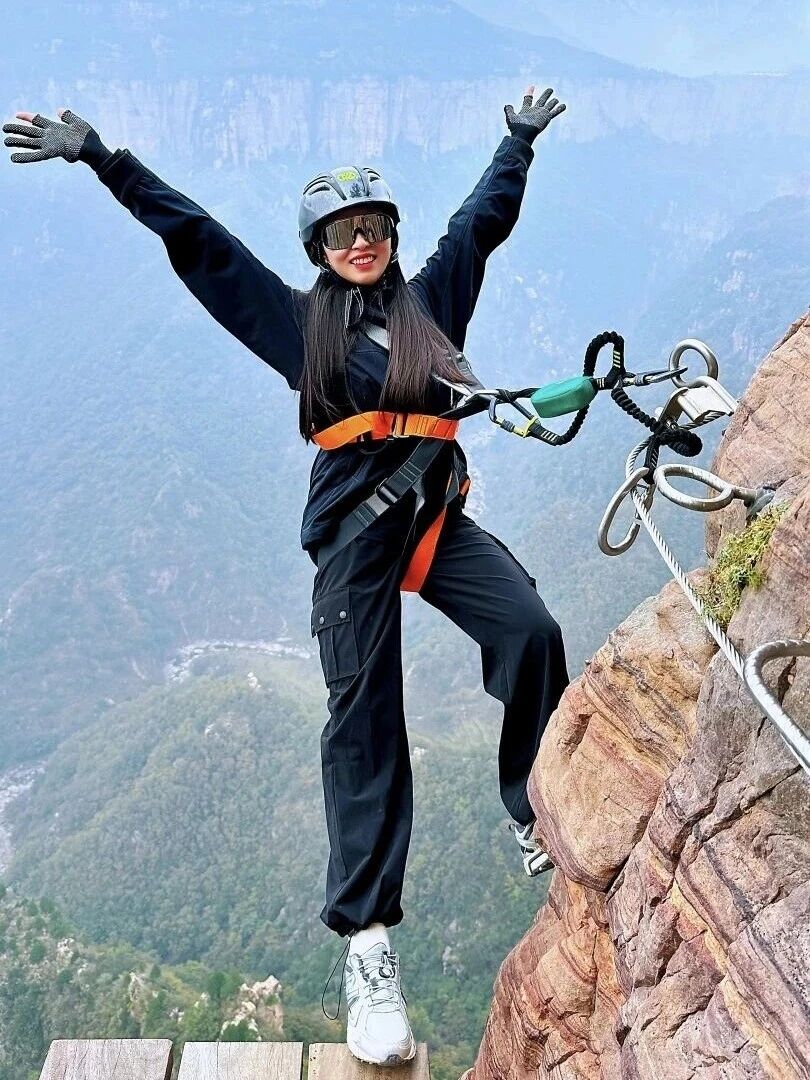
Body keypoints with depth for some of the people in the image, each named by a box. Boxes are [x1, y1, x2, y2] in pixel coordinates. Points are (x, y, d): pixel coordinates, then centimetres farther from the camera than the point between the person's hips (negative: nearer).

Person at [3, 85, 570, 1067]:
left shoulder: (433, 297, 18)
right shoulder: (298, 320, 12)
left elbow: (486, 216, 30)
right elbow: (196, 240, 13)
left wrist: (521, 137, 40)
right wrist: (98, 156, 14)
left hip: (439, 518, 3)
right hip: (353, 534, -2)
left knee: (532, 632, -23)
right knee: (362, 721, -8)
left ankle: (540, 817, -2)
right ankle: (367, 947, -5)